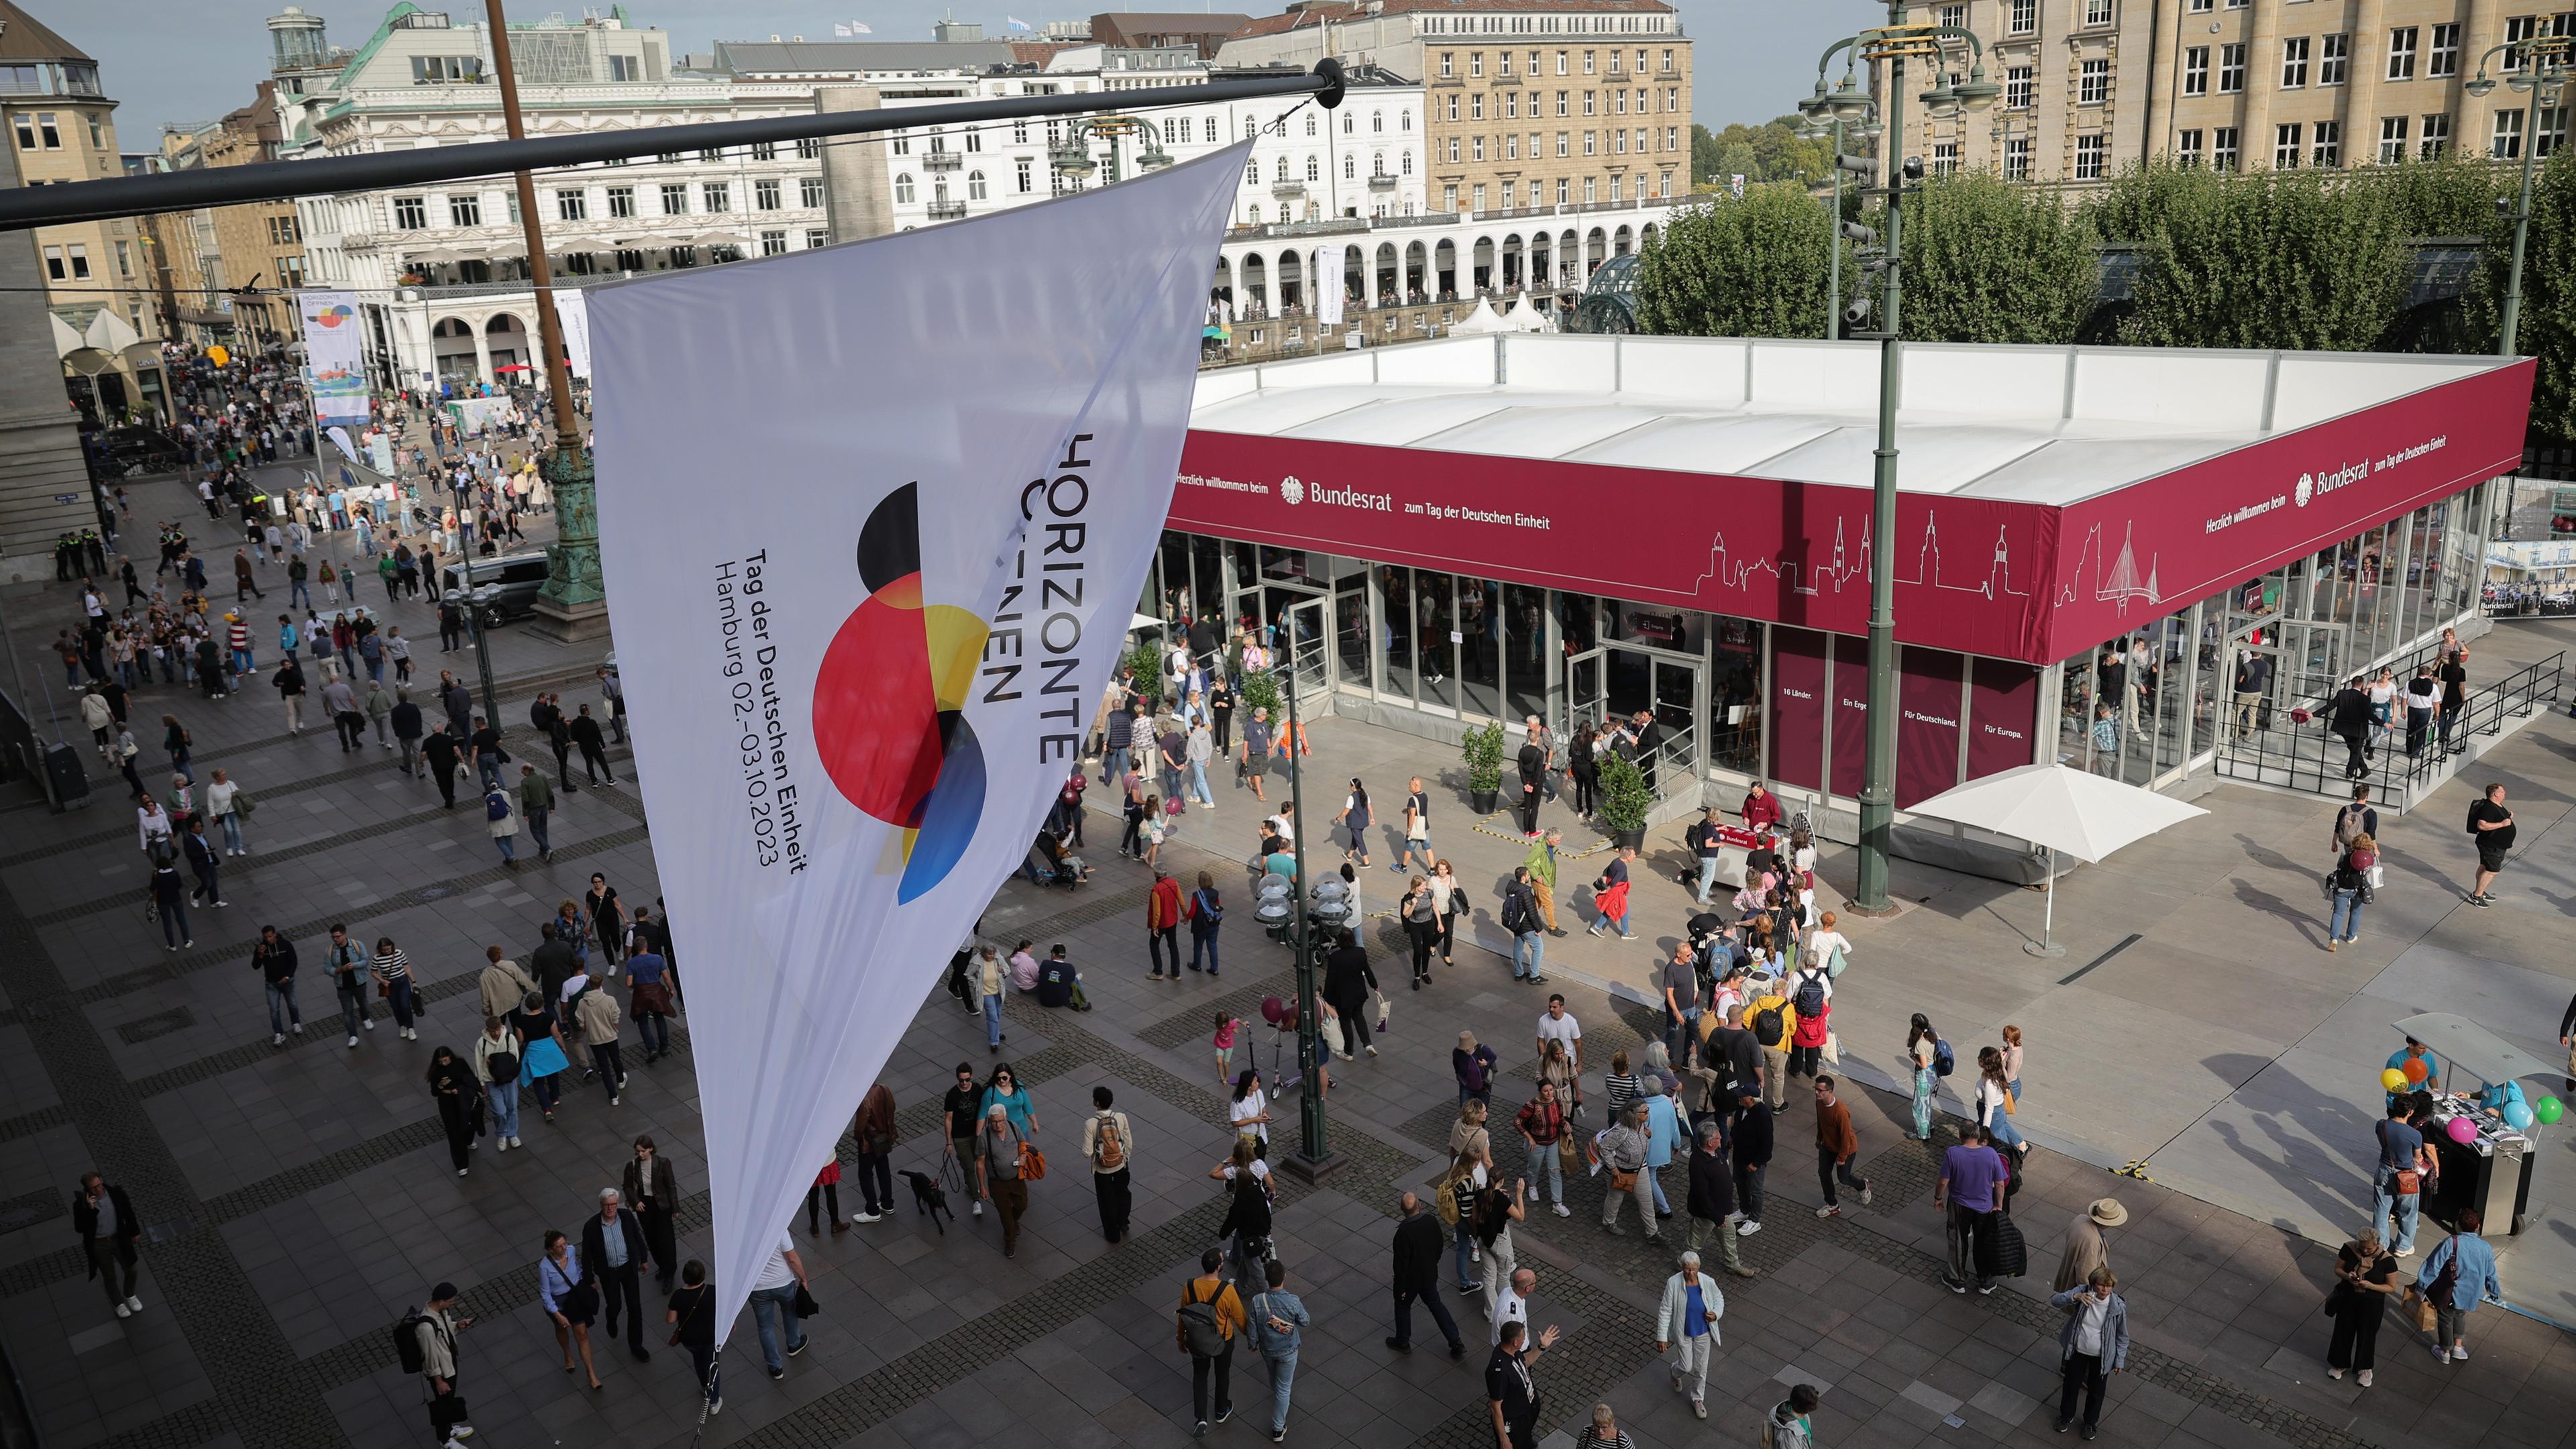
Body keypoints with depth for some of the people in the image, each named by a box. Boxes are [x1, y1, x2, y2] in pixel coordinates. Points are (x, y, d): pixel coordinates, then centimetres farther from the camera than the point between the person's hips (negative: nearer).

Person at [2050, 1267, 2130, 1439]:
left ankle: (2091, 1422, 46)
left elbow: (2122, 1336, -7)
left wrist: (2120, 1360, -2)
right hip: (2077, 1351, 1)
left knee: (2096, 1391, 20)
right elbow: (2055, 1301, -27)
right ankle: (2067, 1416, 46)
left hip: (2101, 1356, -1)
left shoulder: (2118, 1307, -22)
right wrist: (2075, 1297, -44)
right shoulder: (2083, 1292, -21)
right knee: (2071, 1385, 21)